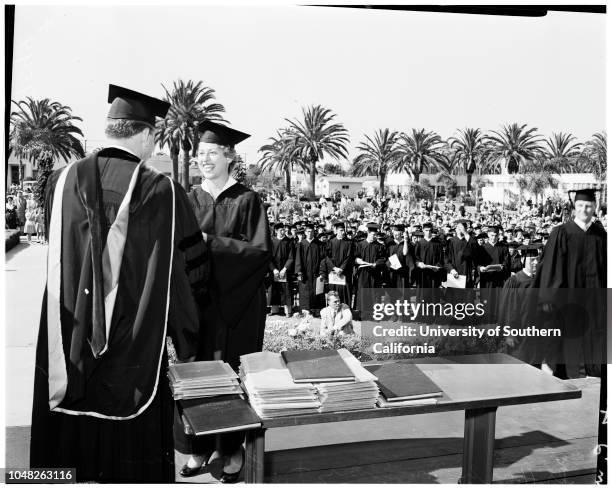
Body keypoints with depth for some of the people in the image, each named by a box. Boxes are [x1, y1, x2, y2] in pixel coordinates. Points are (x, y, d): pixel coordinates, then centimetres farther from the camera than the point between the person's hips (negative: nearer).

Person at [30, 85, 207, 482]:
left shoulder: (61, 182, -5)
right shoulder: (162, 193, -14)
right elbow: (193, 268, -5)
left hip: (68, 347, 3)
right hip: (134, 352, -3)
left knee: (71, 434, 19)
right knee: (131, 452, 13)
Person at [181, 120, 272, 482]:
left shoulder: (247, 200, -4)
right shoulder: (190, 200, 7)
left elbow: (261, 251, -11)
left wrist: (211, 243, -17)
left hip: (237, 306, -3)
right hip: (198, 303, 3)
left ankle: (234, 449, 22)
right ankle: (200, 447, 24)